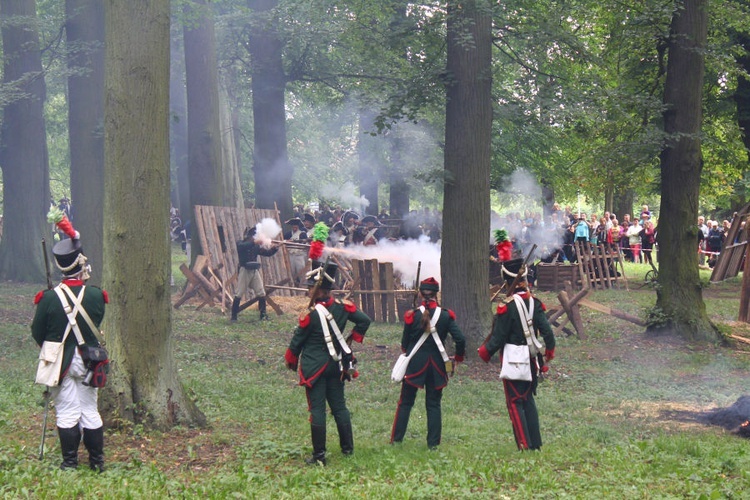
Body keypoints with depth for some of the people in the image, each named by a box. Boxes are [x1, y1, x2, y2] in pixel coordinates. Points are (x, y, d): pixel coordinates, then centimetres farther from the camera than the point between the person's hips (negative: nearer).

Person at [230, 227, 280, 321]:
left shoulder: (256, 246, 10)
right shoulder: (240, 244, -3)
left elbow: (267, 253, 9)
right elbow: (243, 247, -27)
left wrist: (274, 248, -10)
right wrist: (254, 242, -36)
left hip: (255, 271, 5)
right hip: (245, 271, -5)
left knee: (261, 293, 1)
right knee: (239, 294, -3)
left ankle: (263, 314, 10)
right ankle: (234, 316, 3)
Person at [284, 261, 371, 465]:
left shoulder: (311, 314, -17)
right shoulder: (342, 307, -2)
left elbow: (297, 341, -7)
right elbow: (364, 321, 6)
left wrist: (291, 361, 10)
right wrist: (351, 339, 16)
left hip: (314, 367, -5)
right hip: (336, 365, 6)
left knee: (317, 409, -2)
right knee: (339, 406, 15)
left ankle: (319, 455, 0)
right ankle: (348, 448, 20)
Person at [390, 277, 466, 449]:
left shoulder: (412, 315, -8)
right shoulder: (446, 315, -6)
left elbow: (404, 343, 2)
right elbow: (460, 340, -10)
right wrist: (458, 357, 9)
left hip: (415, 363, -1)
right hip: (437, 365, 1)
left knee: (405, 402, 11)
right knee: (433, 404, 10)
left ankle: (396, 439, 12)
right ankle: (433, 443, 7)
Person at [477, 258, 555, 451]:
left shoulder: (507, 306, -16)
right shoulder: (534, 302, 1)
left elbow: (498, 338, -12)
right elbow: (547, 331, 1)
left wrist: (485, 352, 5)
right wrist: (549, 351, 18)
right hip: (532, 360, 6)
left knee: (515, 403, 0)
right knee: (528, 399, 16)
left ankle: (524, 445, -4)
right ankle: (535, 443, 16)